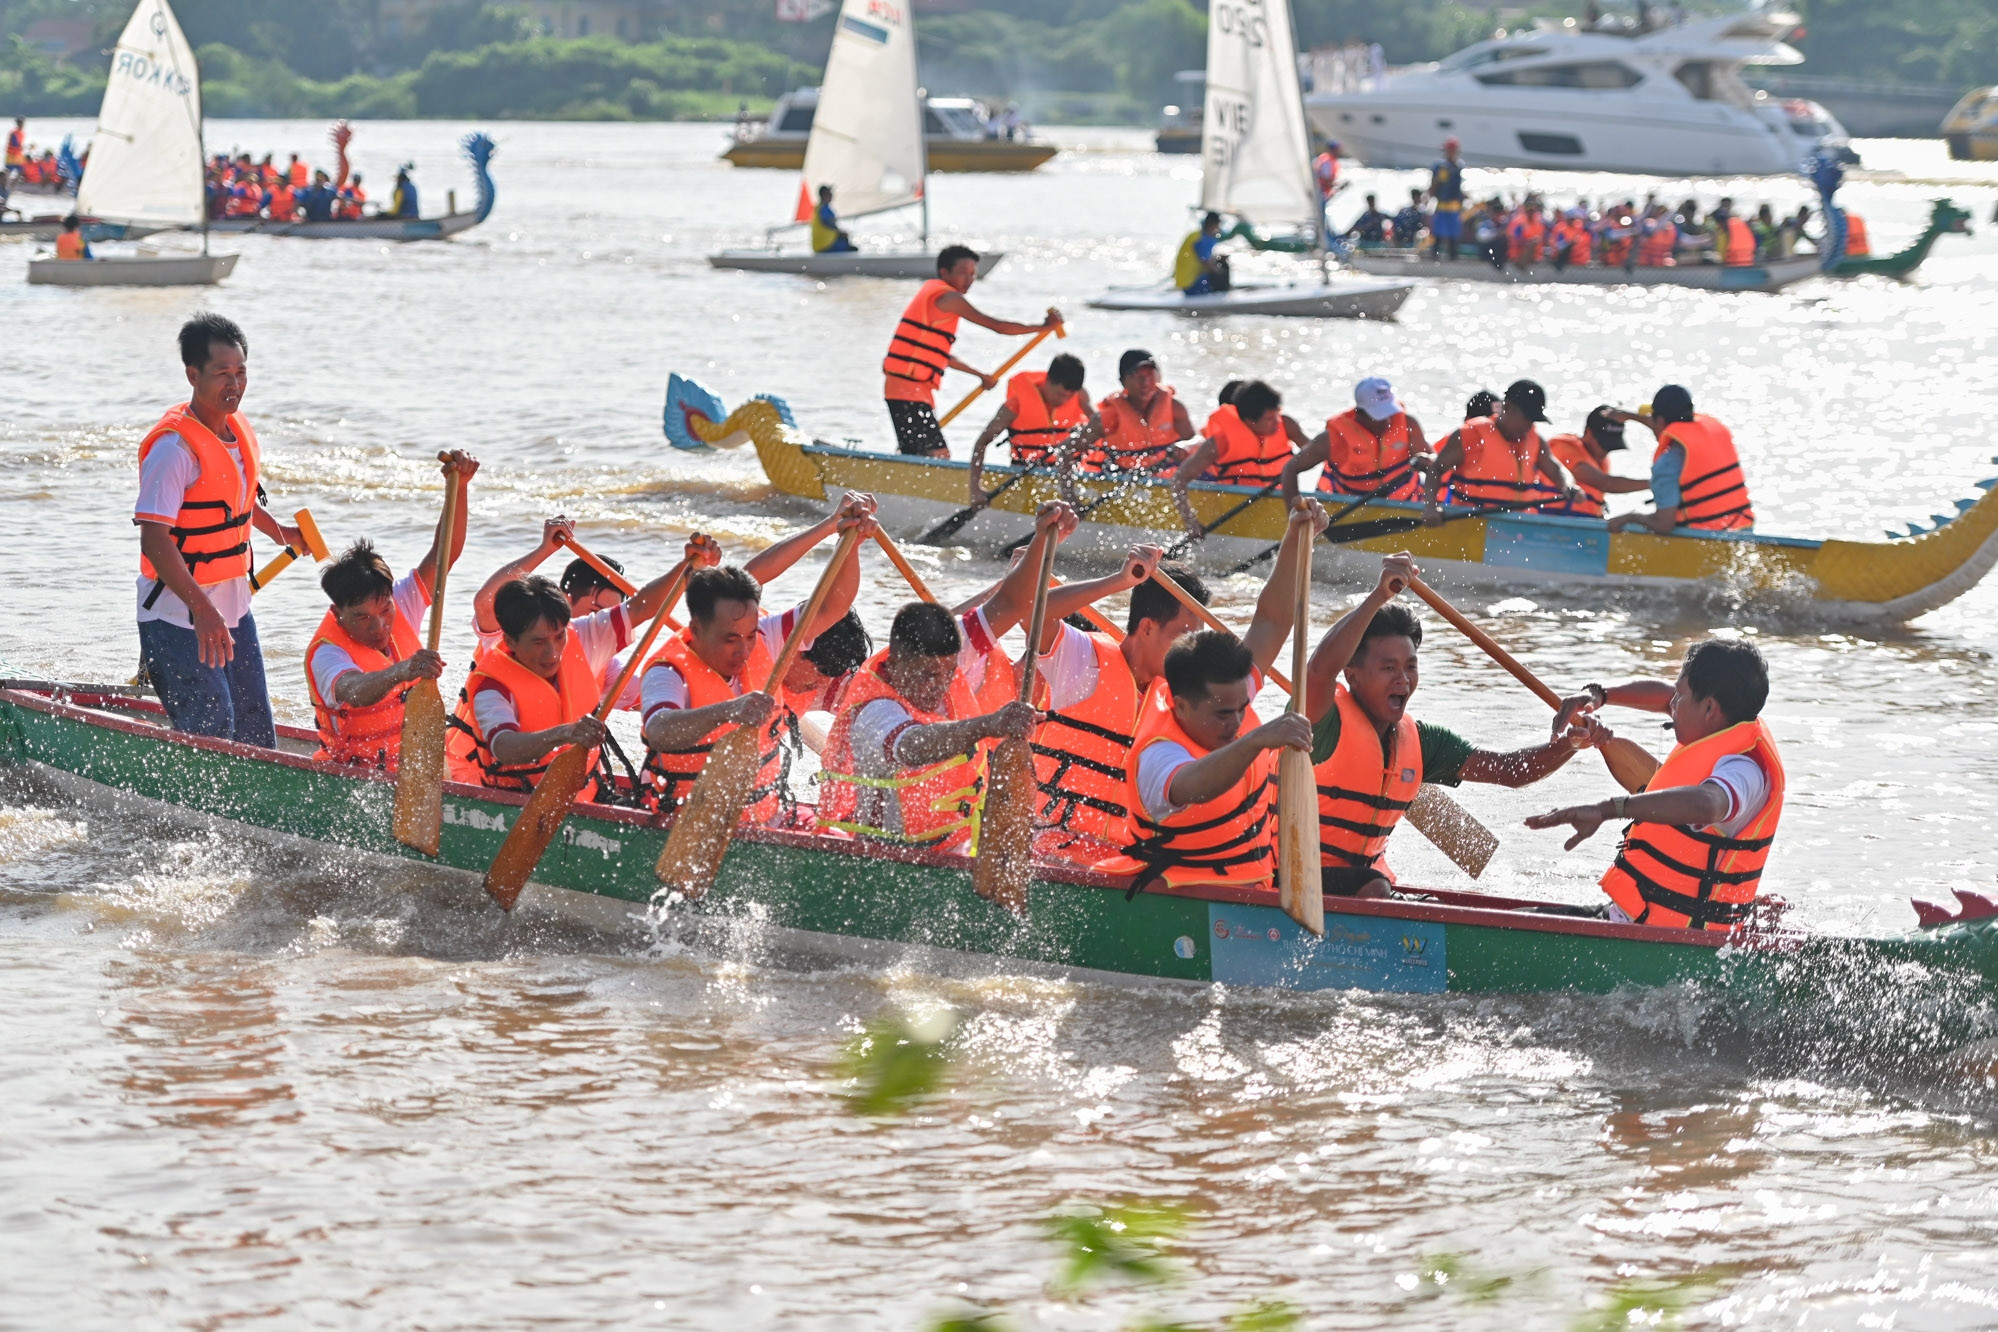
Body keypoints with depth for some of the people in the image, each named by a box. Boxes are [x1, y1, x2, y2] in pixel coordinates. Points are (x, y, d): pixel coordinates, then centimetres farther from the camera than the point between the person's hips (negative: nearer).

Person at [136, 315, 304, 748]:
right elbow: (154, 540, -28)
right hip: (178, 618, -9)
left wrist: (279, 531, 21)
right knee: (211, 736, -12)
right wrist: (202, 609, -37)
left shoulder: (237, 428, 6)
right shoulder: (174, 447, -21)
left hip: (233, 610, 9)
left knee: (256, 737, 11)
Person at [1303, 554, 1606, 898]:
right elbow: (1321, 667, -38)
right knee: (1374, 890, -32)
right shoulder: (1325, 721, -14)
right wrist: (1378, 596, -44)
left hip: (1365, 875, 8)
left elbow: (1509, 770, 5)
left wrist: (1567, 744, -14)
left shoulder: (1417, 741, 8)